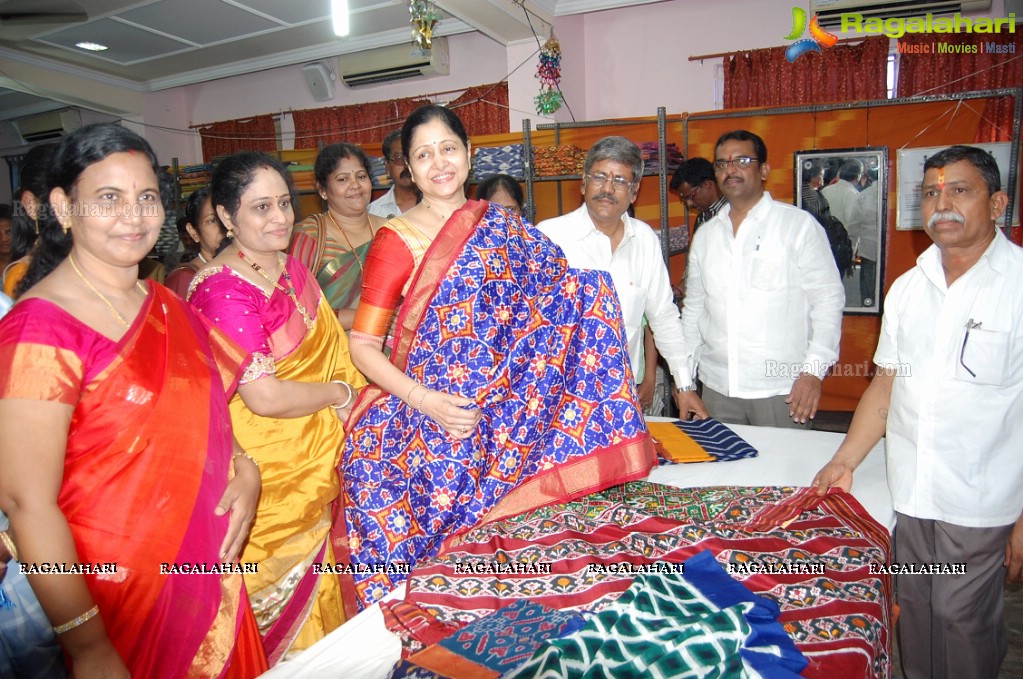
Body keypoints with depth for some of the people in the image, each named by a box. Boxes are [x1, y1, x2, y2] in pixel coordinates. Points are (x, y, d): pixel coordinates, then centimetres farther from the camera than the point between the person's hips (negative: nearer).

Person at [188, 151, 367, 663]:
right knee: (284, 588, 11)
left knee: (318, 574, 22)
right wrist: (339, 392, -12)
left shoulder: (289, 267, 5)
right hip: (267, 469, -8)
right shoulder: (222, 290, -22)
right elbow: (264, 397, -26)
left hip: (317, 458, 8)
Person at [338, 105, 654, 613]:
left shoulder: (504, 229, 6)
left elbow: (562, 293, 14)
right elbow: (363, 346, -8)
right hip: (416, 431, -3)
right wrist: (424, 400, -19)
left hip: (498, 420, 3)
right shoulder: (396, 240, -6)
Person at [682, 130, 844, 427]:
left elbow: (828, 299, -5)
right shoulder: (706, 234, 11)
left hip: (781, 389, -4)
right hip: (717, 387, 4)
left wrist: (814, 370, -14)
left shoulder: (799, 225, -2)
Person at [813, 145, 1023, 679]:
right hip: (907, 495, 5)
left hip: (980, 506, -4)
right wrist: (845, 461, 6)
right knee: (912, 620, 16)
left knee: (962, 625, 6)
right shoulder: (907, 287, 7)